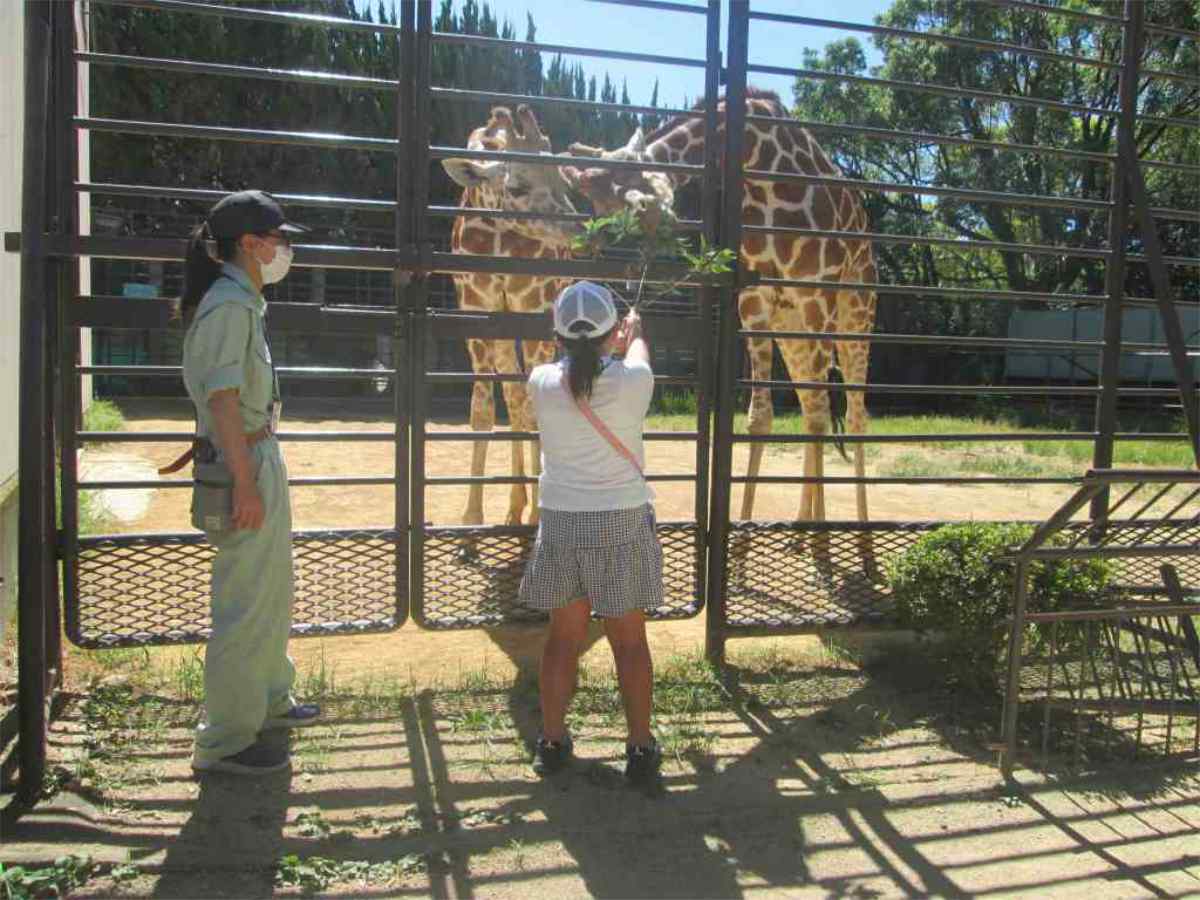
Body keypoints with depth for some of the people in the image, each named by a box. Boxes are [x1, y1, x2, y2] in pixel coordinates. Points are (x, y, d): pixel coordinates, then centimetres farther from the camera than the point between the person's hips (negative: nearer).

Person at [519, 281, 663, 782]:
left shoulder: (543, 383, -7)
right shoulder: (632, 381, -11)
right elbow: (636, 358, 14)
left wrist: (603, 344, 36)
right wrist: (634, 332, 37)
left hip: (561, 524, 2)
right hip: (622, 523, -2)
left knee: (563, 638, 14)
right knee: (630, 642, 9)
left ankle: (552, 742, 25)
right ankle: (640, 749, 19)